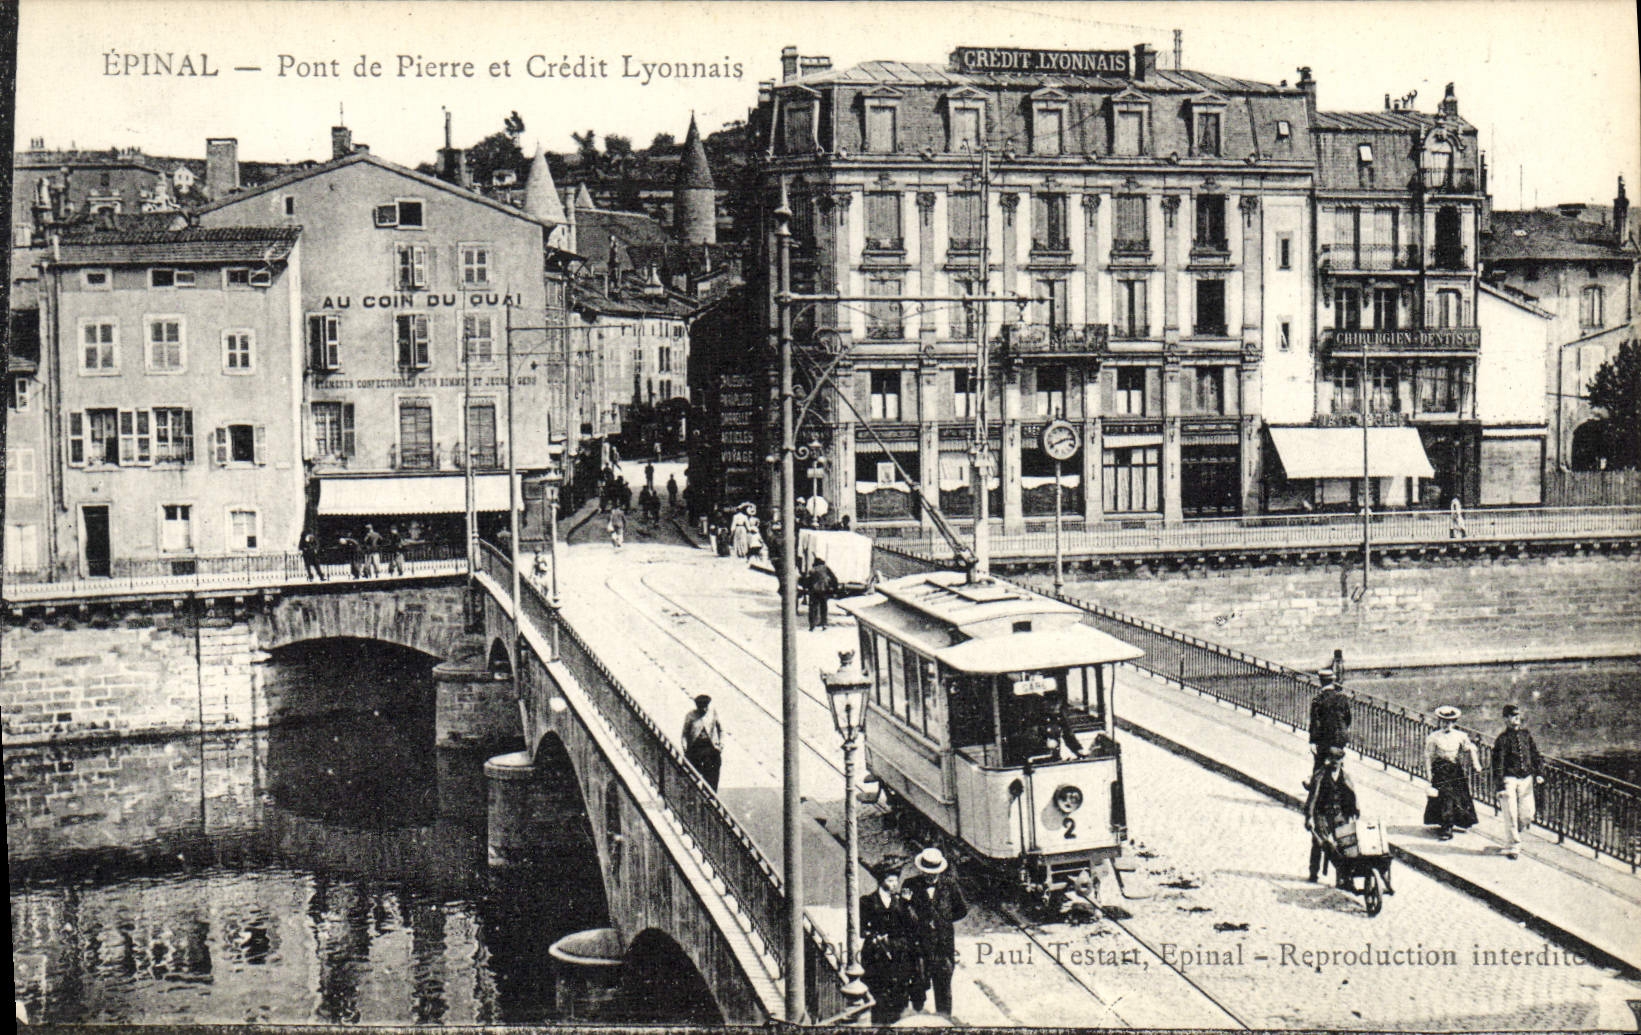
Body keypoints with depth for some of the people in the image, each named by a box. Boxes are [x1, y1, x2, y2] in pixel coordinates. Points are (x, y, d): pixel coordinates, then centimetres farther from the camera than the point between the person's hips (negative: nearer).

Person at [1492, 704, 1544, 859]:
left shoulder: (1526, 735, 9)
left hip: (1526, 778, 4)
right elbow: (1498, 763, -7)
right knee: (1511, 815, -5)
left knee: (1528, 813, 2)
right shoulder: (1502, 739, -5)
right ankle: (1514, 846, 4)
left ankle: (1516, 833, 29)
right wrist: (1499, 786, -12)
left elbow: (1535, 755, 15)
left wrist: (1539, 773, 3)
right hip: (1509, 778, -4)